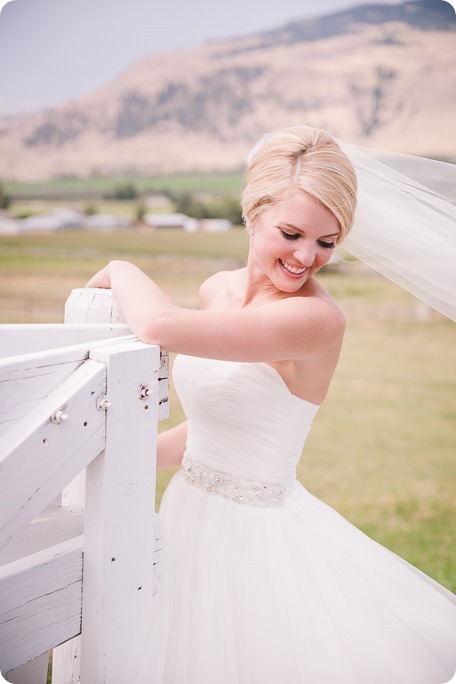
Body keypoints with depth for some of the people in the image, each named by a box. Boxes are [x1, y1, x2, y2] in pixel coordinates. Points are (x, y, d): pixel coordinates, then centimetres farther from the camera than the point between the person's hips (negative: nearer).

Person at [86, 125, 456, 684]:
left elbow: (160, 326, -33)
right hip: (189, 514, 7)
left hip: (257, 535, -7)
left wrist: (121, 270, -13)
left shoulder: (319, 318, -25)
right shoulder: (218, 290, 0)